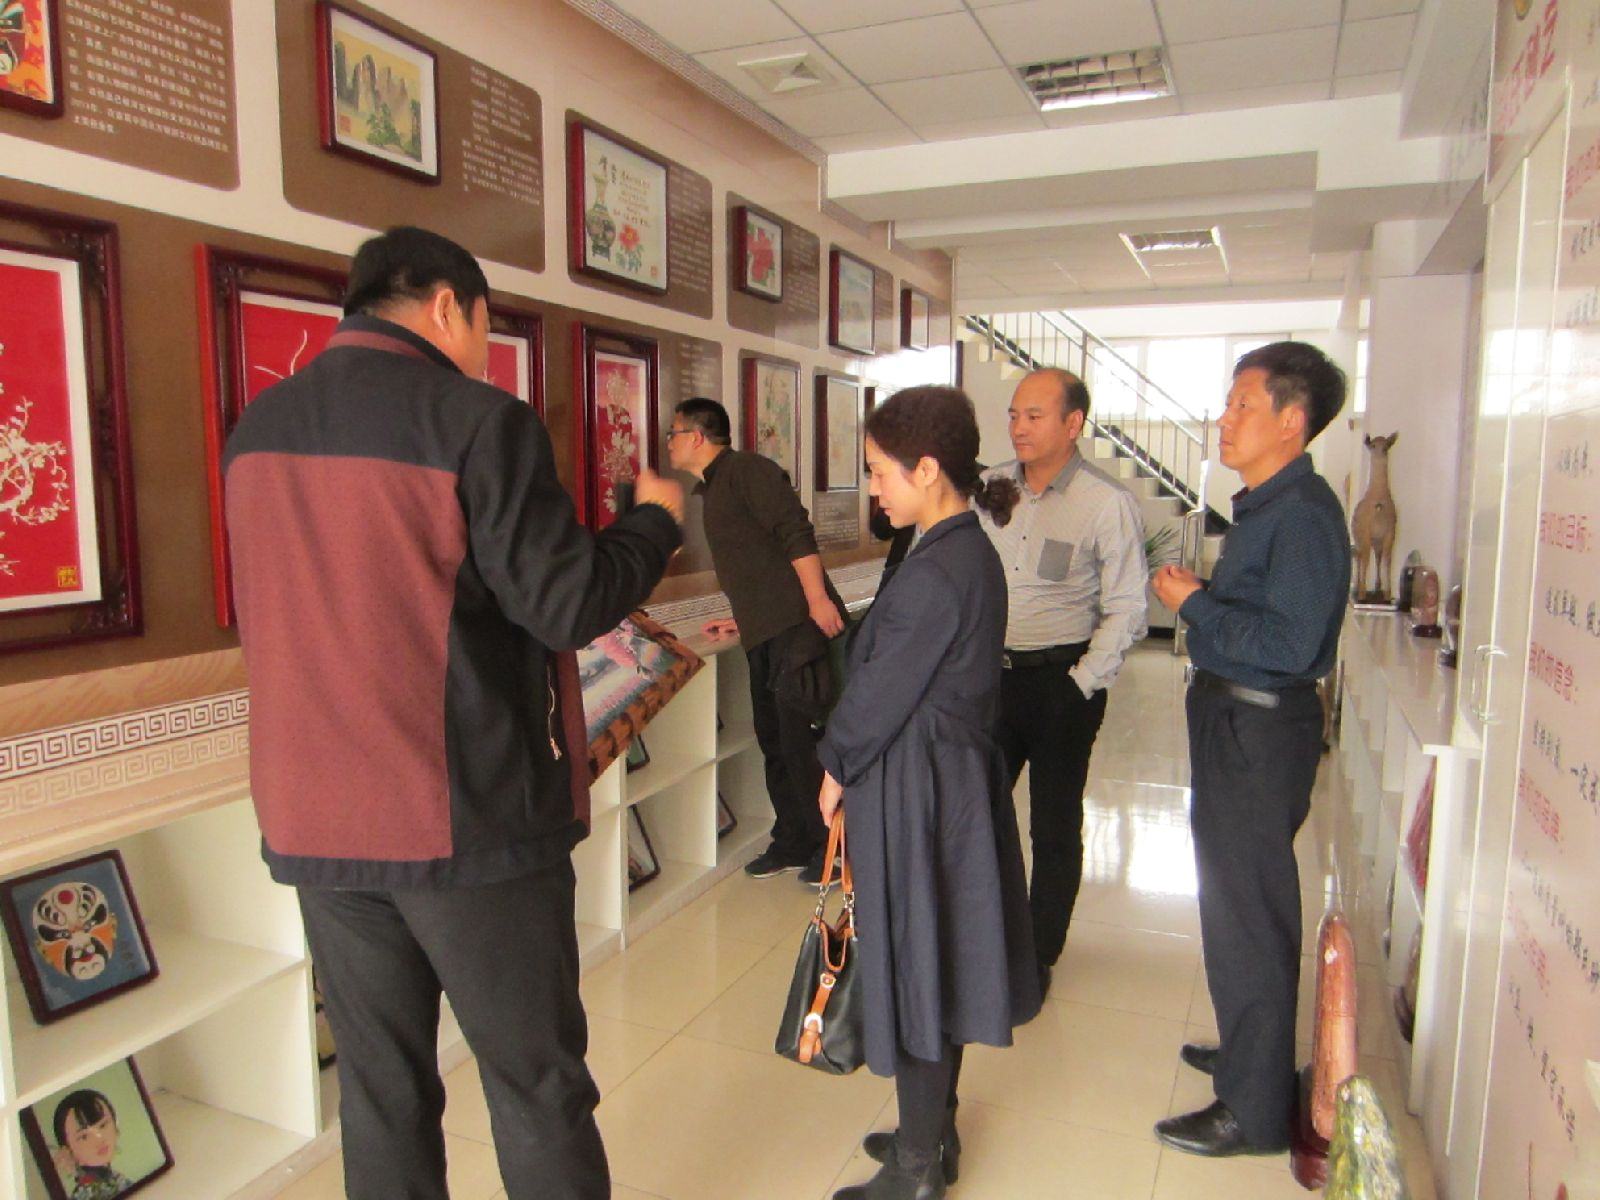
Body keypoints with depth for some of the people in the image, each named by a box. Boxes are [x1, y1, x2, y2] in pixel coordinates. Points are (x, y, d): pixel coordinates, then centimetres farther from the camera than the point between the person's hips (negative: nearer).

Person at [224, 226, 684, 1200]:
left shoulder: (259, 427, 8)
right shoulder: (478, 420, -13)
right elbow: (570, 604, -15)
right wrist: (656, 517, 2)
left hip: (316, 821, 6)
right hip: (471, 819, -6)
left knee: (380, 1088, 17)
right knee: (537, 1082, 10)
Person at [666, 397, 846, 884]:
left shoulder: (746, 469, -6)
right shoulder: (714, 488, 23)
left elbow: (796, 532, -16)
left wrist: (818, 599, -23)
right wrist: (743, 619, 30)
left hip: (796, 623, -10)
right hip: (765, 633, 10)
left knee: (801, 737, -8)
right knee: (775, 739, 12)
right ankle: (793, 844, 23)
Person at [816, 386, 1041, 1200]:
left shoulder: (934, 572, -24)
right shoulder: (974, 553, 6)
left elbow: (882, 690, -18)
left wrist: (836, 767, -2)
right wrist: (854, 763, 12)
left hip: (913, 787, -9)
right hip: (957, 774, 9)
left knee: (910, 961, 5)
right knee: (939, 955, 20)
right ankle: (935, 1132, 39)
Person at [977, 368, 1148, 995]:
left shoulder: (1108, 503, -10)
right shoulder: (991, 487, 3)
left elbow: (1124, 610, -9)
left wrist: (1080, 686, -13)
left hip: (1062, 681, -4)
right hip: (994, 673, 4)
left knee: (1054, 829, 9)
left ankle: (1038, 959, 26)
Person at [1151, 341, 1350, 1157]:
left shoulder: (1303, 513, -20)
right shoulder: (1263, 505, 11)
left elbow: (1287, 644, -27)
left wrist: (1194, 603, -18)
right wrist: (1201, 598, 4)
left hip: (1262, 730, -10)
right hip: (1233, 721, 10)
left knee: (1248, 914, 1)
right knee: (1236, 901, 23)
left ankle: (1254, 1110, 18)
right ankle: (1250, 1051, 42)